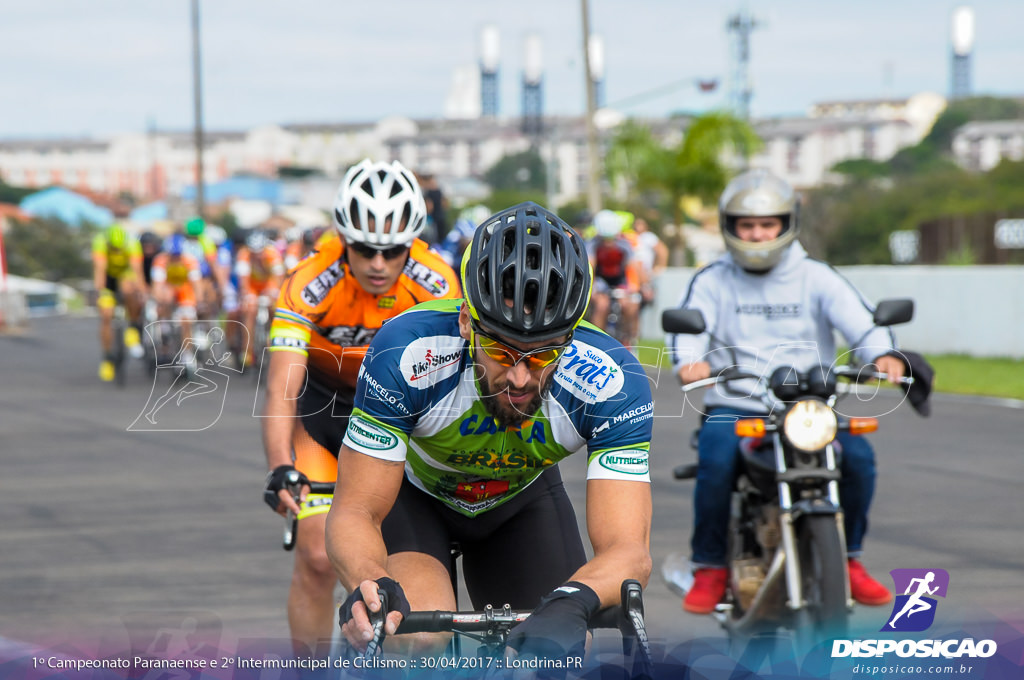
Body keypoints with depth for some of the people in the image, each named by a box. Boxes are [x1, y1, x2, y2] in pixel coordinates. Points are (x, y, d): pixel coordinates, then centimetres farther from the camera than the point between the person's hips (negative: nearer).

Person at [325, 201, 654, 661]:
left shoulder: (611, 383, -35)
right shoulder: (405, 355, -38)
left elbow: (627, 549, -40)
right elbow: (355, 512, -33)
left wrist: (571, 604, -63)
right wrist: (372, 585, -57)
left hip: (521, 500, 3)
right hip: (414, 490, -2)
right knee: (421, 636, -30)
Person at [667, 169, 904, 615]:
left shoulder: (815, 277, 9)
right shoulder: (712, 282, 9)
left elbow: (855, 316, -6)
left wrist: (882, 353, -28)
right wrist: (690, 361, -32)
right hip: (733, 406, -1)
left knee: (858, 456, -24)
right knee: (716, 461, -32)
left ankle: (848, 559, -1)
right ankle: (710, 567, -13)